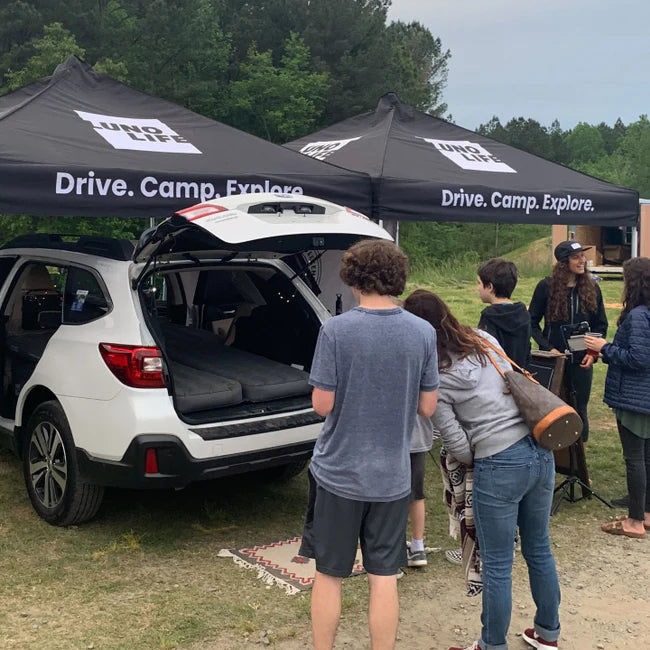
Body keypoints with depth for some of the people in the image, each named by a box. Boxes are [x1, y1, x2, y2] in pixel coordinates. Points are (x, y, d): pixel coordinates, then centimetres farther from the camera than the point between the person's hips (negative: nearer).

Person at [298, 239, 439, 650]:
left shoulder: (336, 330, -14)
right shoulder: (424, 333, -5)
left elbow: (322, 405, -12)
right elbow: (427, 408, 0)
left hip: (339, 473, -2)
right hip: (392, 477, 2)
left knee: (329, 576, 14)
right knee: (384, 580, 13)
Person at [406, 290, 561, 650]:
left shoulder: (433, 380, -10)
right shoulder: (484, 339, 6)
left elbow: (458, 446, -8)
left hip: (499, 467, -7)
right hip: (540, 451, 7)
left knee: (497, 566, 9)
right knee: (539, 550, 22)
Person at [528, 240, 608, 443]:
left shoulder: (591, 288, 2)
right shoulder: (546, 287, -6)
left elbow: (601, 325, 8)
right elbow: (532, 323, -1)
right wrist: (548, 348, -12)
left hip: (582, 361, 2)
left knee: (580, 410, 9)